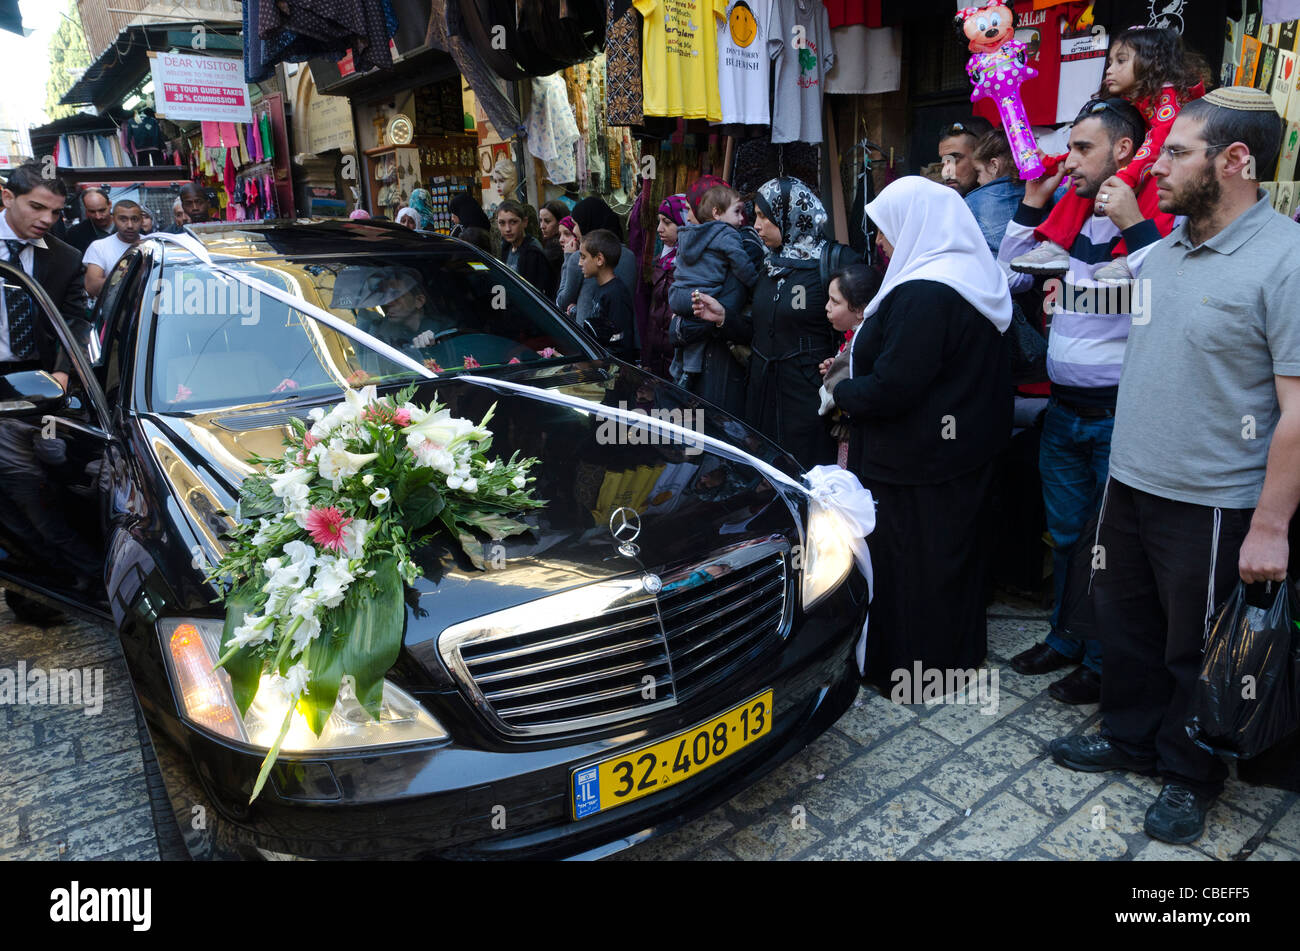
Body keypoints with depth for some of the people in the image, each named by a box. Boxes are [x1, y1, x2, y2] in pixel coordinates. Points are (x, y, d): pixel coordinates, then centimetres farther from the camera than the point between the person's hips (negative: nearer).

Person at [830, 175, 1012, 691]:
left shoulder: (923, 294, -24)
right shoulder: (976, 278, 8)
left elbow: (890, 389, -29)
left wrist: (840, 392, -9)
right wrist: (855, 372, 10)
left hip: (917, 463, -10)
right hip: (968, 449, 10)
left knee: (902, 561, 6)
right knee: (956, 553, 22)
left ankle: (901, 666, 22)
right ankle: (960, 646, 40)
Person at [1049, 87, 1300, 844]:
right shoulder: (1168, 242, 6)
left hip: (1210, 502, -7)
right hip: (1131, 481, 7)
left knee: (1196, 650, 12)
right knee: (1128, 624, 21)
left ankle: (1191, 776, 34)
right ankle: (1131, 736, 43)